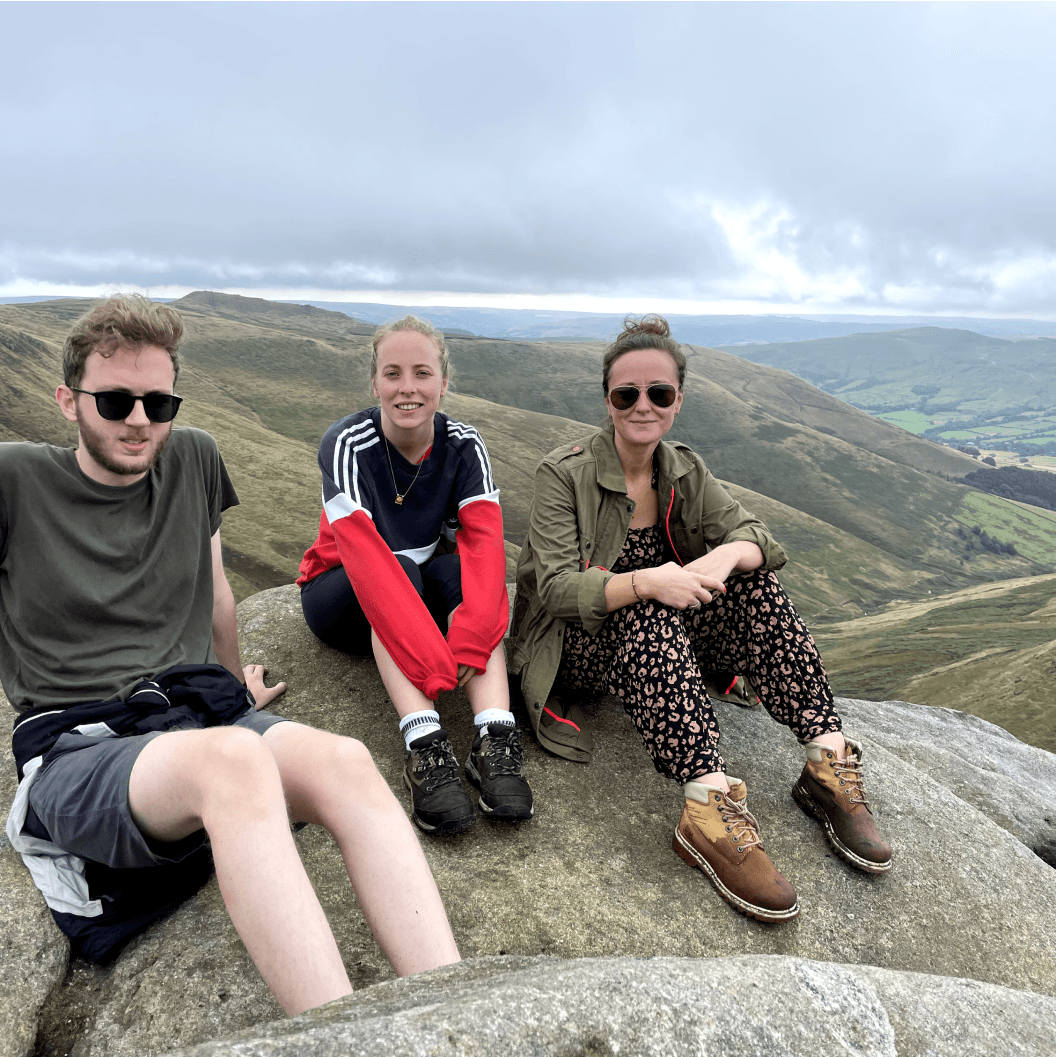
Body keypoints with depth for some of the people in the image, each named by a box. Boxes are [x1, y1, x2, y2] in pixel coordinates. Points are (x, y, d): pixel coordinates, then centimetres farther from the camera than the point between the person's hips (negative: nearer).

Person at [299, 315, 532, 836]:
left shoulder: (464, 446, -12)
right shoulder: (347, 443, -22)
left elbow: (484, 541, -26)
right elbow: (365, 556, -35)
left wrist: (470, 639, -43)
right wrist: (434, 664, -45)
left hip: (427, 589, 3)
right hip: (346, 600, -2)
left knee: (459, 570, -29)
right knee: (395, 571, -33)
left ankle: (495, 736, -40)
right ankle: (424, 744, -44)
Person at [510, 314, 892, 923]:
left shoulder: (685, 471, 4)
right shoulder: (564, 474, -13)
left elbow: (753, 534, -8)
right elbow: (557, 588, -22)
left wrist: (726, 555, -32)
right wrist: (646, 582, -38)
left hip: (660, 640, 5)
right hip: (577, 648, -5)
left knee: (756, 583, -17)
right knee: (650, 617, -36)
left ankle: (829, 762, -21)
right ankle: (710, 806, -46)